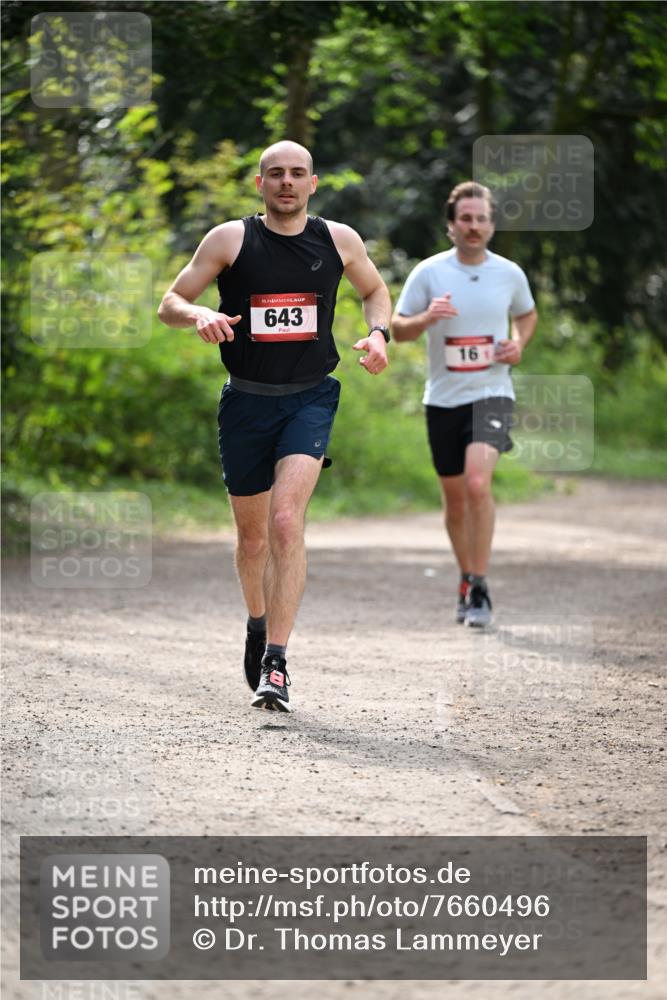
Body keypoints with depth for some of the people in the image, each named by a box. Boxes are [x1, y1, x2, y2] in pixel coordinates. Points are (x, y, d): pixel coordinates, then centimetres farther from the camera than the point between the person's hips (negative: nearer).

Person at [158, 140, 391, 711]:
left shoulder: (339, 240, 2)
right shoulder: (230, 240, -3)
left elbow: (374, 289, 21)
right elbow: (169, 305, 0)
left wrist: (379, 332, 1)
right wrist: (199, 315, -23)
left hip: (310, 397, -1)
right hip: (247, 401, 1)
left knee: (286, 520, -20)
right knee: (252, 534, 12)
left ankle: (275, 662, -22)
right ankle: (259, 624, 42)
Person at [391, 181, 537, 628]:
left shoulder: (510, 274, 1)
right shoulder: (428, 273, -3)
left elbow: (527, 314, 21)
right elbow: (398, 328, 1)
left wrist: (519, 345, 0)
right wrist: (426, 318, -20)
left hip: (491, 394, -2)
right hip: (443, 399, 2)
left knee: (478, 482, -22)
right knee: (455, 496, 11)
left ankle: (480, 587, -15)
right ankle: (467, 580, 31)